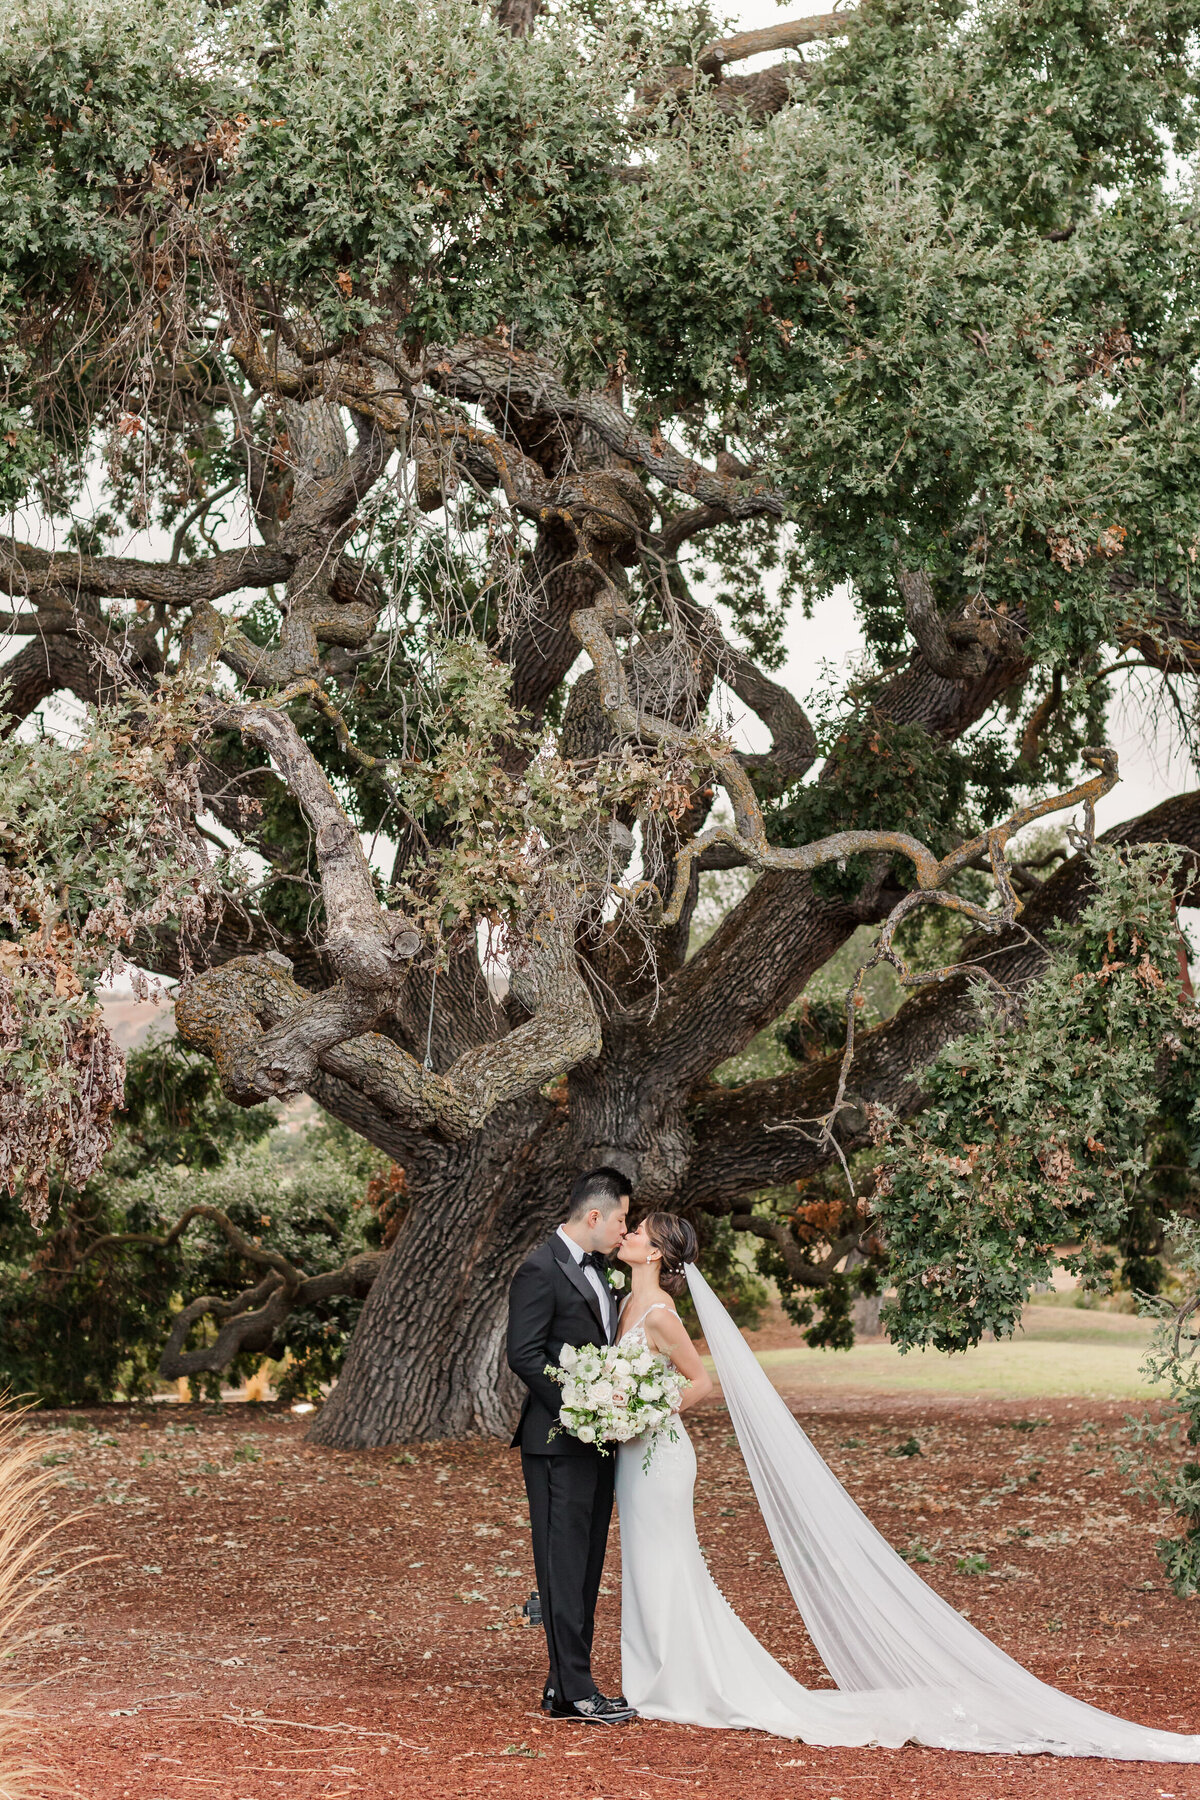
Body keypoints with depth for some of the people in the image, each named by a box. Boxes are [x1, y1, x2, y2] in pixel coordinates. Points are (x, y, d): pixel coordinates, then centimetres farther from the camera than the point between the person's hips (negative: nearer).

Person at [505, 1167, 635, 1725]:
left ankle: (565, 1684, 16)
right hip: (559, 1442, -9)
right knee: (564, 1565, -7)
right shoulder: (541, 1270, -13)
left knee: (585, 1566, 11)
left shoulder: (595, 1268, 16)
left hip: (595, 1440, 9)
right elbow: (524, 1354, -18)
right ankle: (574, 1689, -5)